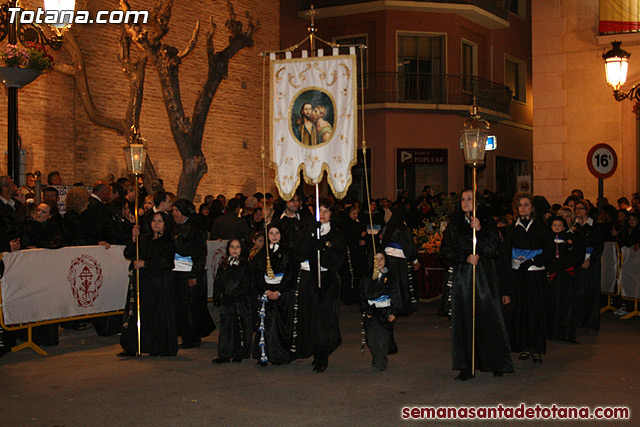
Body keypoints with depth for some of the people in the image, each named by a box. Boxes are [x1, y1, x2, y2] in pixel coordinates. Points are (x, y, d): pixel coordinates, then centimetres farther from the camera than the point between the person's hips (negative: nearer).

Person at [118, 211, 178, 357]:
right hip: (141, 282, 4)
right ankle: (130, 348, 4)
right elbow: (128, 254, 7)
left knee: (158, 315, -3)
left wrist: (145, 263, -14)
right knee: (136, 312, 1)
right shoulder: (143, 239, 15)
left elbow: (165, 262, -12)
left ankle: (158, 348, 6)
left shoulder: (168, 242, 1)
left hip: (159, 283, -4)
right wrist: (134, 238, -6)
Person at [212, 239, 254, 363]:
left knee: (240, 327, -1)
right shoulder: (224, 265, 12)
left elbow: (245, 285, -8)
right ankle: (224, 355, 8)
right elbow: (218, 283, 10)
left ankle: (239, 354, 9)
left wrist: (231, 296, -14)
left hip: (241, 301, -3)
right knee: (225, 327, 3)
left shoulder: (245, 265, 0)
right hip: (226, 302, 3)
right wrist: (221, 296, -8)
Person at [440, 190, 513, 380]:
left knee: (488, 319, -2)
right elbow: (446, 251, 4)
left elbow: (494, 250, -7)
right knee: (464, 321, 0)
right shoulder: (454, 225, 10)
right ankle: (467, 367, 4)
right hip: (462, 277, 2)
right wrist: (465, 257, -11)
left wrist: (479, 231, -17)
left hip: (484, 276, -2)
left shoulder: (487, 223, 3)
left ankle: (497, 364, 11)